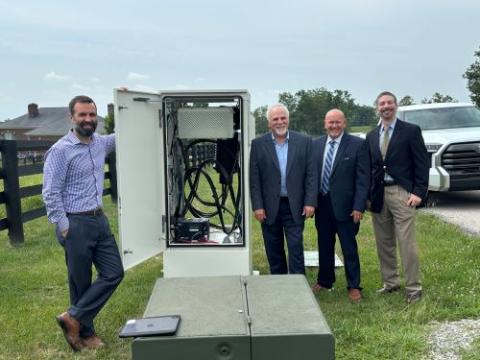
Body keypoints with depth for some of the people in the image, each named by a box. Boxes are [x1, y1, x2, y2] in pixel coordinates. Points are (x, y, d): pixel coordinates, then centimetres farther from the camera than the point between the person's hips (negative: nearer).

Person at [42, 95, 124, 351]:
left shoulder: (100, 143, 7)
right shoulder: (60, 151, -13)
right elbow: (50, 193, -14)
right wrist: (65, 229, -15)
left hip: (99, 219, 7)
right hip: (76, 224, -7)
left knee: (114, 273, 6)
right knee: (81, 282, 4)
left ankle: (74, 318, 16)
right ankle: (85, 332, 21)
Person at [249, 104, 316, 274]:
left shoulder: (304, 141, 1)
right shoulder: (258, 144, -1)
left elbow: (311, 174, 0)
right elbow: (254, 178, -2)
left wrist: (310, 202, -7)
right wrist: (257, 206, -7)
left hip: (295, 206, -1)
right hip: (269, 207, 1)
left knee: (296, 248, 0)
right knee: (274, 252, 11)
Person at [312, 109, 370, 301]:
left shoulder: (358, 144, -6)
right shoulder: (315, 144, 6)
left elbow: (363, 178, -8)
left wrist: (359, 207, -14)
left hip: (344, 206, -4)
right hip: (322, 205, 4)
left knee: (349, 248, 6)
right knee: (324, 246, 16)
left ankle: (354, 286, 20)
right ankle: (324, 281, 32)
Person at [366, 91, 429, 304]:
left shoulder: (411, 131, 0)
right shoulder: (371, 136, 14)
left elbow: (422, 164, -3)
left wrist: (419, 192, -11)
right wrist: (368, 195, 8)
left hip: (401, 193, -5)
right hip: (378, 195, 5)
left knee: (407, 243, -5)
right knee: (384, 243, 10)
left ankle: (413, 288, 5)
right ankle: (390, 283, 22)